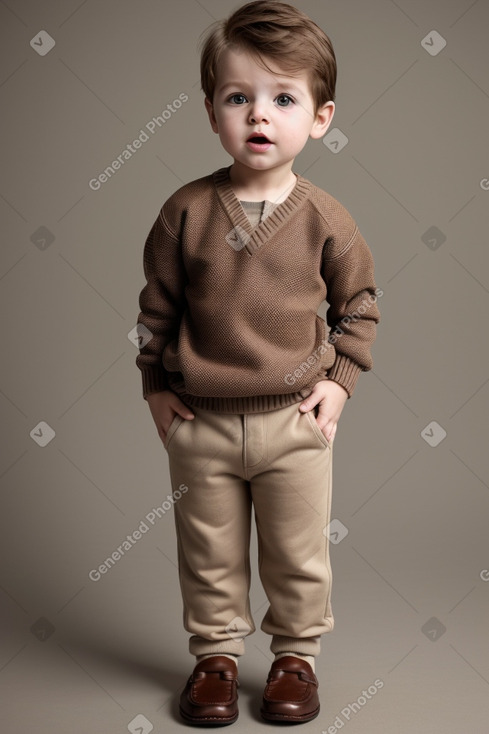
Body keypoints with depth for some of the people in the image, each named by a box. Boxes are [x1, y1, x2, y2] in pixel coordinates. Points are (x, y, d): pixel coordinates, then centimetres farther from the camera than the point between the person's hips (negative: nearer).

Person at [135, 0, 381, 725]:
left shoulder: (324, 217, -7)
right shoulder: (186, 210, -7)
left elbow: (359, 299, 7)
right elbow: (156, 303, 3)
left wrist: (340, 380, 0)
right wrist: (155, 385, 3)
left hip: (295, 420, 0)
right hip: (200, 421, 0)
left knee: (299, 555, 13)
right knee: (209, 555, 14)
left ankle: (296, 655, 34)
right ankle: (216, 653, 34)